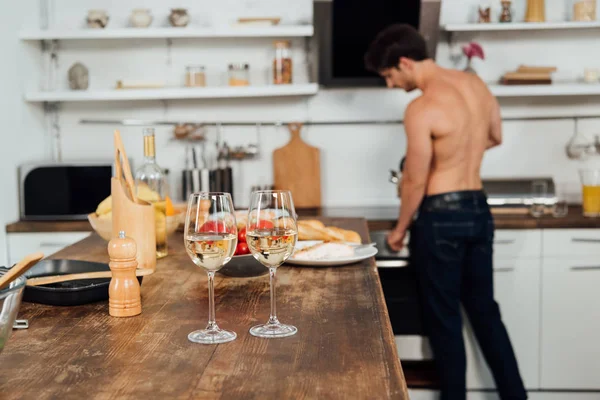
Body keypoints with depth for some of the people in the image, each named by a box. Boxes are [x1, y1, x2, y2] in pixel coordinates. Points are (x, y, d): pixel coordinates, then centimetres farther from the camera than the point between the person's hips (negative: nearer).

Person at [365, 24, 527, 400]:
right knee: (484, 309, 18)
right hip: (479, 210, 8)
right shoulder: (476, 83, 5)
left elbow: (415, 183, -12)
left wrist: (400, 229, 3)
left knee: (444, 317, 7)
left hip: (441, 217, -8)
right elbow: (495, 138, 21)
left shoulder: (422, 108, -19)